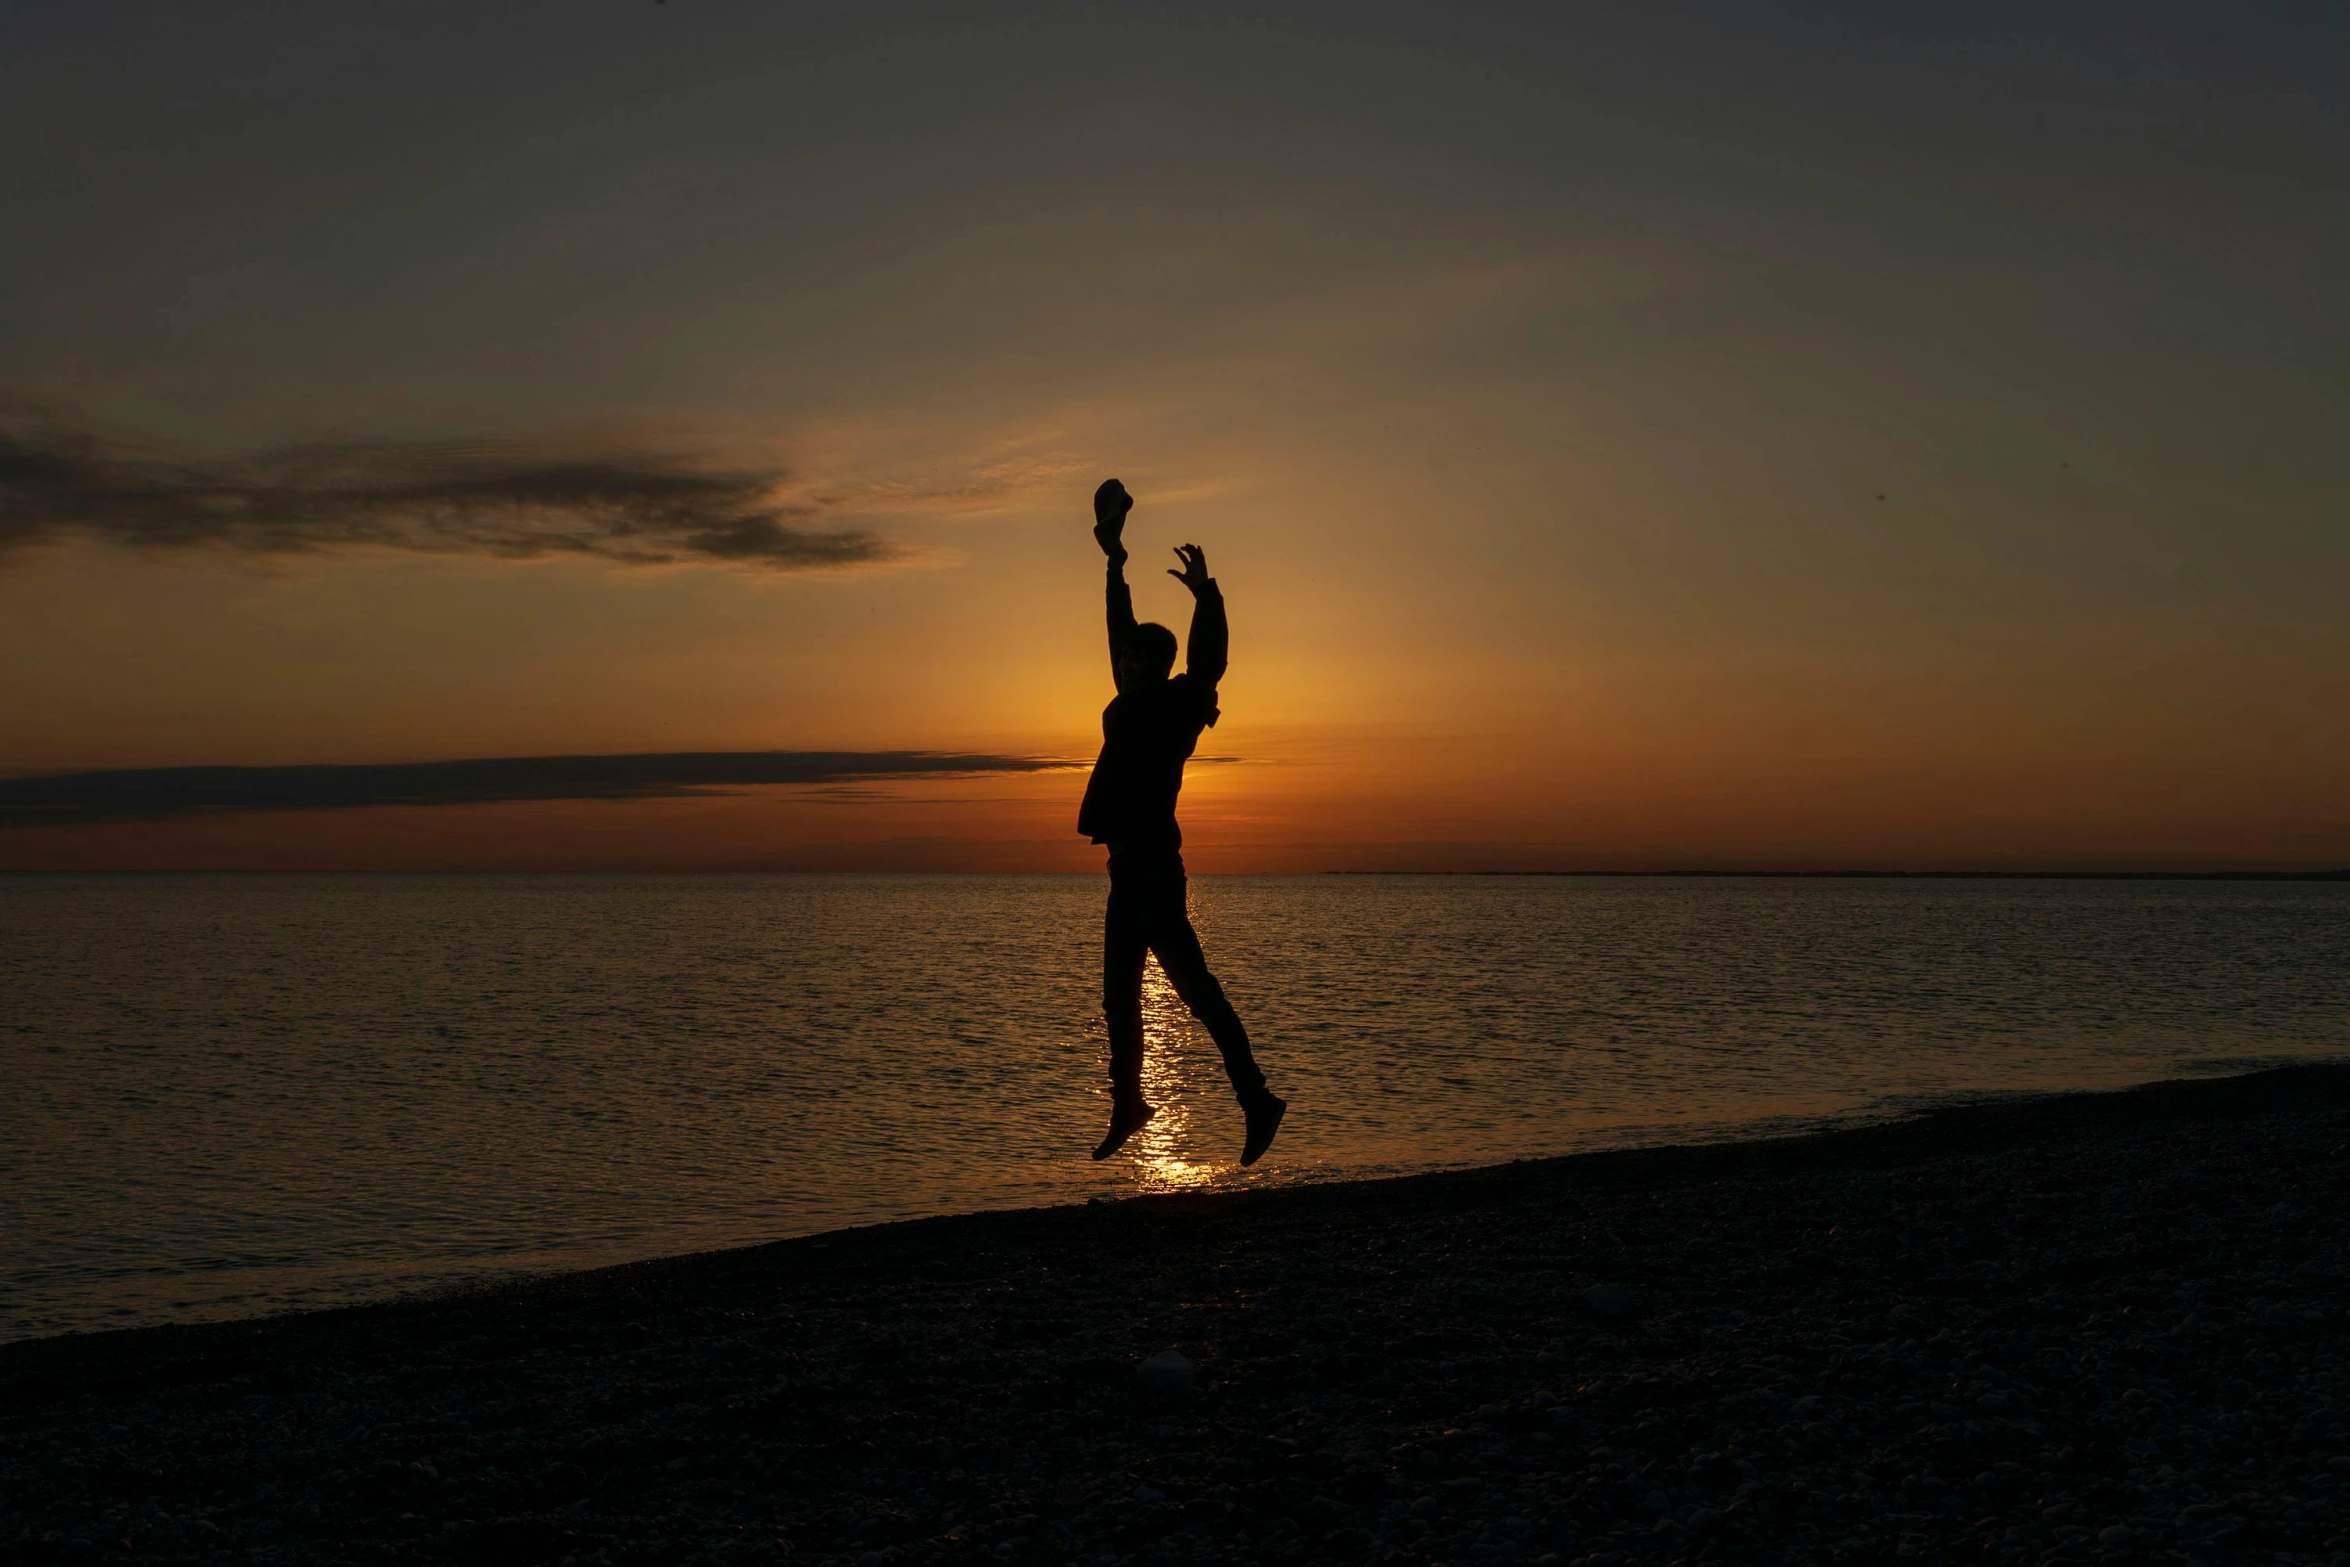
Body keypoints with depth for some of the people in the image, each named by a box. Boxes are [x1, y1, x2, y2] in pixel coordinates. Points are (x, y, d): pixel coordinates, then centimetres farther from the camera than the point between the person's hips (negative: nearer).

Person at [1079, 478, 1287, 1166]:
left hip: (1153, 863, -9)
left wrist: (1205, 596, -35)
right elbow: (1121, 629, 24)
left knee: (1194, 986, -11)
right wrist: (1115, 560, 29)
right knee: (1119, 993, 14)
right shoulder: (1138, 704, 14)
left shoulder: (1177, 704, -6)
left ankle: (1256, 1099, -9)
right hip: (1134, 864, 9)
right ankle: (1127, 1103, 25)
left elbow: (1209, 658, -23)